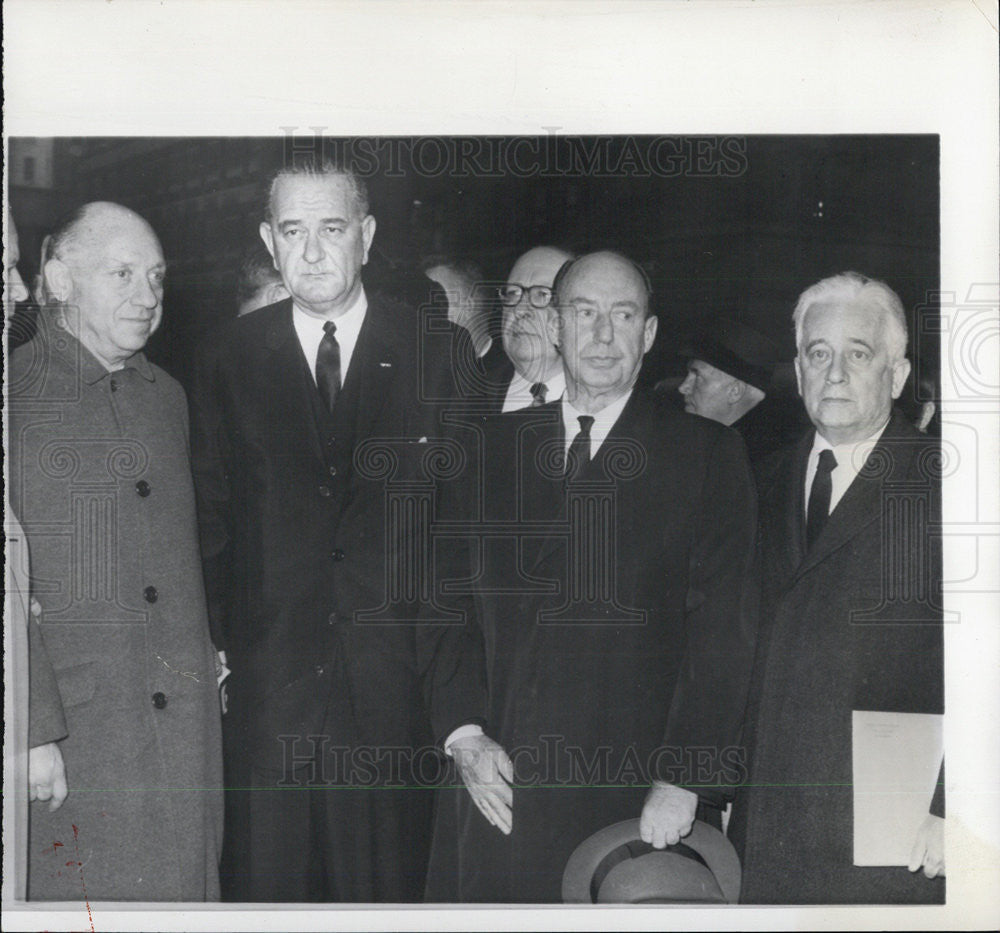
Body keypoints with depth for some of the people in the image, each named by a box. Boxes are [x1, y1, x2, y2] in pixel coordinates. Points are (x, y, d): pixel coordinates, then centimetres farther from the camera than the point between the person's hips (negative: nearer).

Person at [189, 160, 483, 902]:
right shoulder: (227, 360, 7)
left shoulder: (435, 355, 3)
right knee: (265, 879, 6)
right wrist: (215, 646, 1)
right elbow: (209, 520, 9)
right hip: (268, 681, 1)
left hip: (396, 678, -1)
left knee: (388, 880, 6)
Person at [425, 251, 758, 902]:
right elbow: (442, 599, 10)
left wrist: (684, 780, -11)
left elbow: (723, 630, -3)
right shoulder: (484, 445, 12)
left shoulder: (707, 455, 4)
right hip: (496, 788, 2)